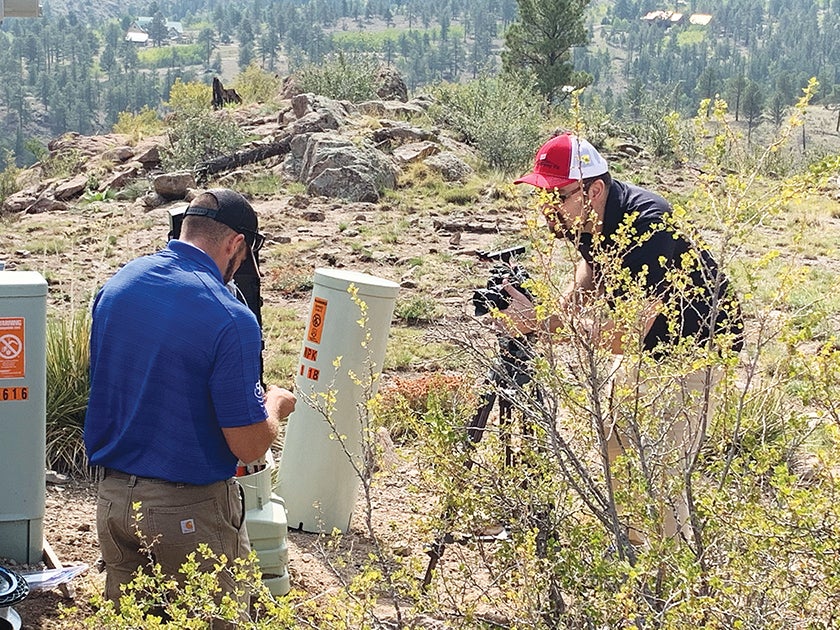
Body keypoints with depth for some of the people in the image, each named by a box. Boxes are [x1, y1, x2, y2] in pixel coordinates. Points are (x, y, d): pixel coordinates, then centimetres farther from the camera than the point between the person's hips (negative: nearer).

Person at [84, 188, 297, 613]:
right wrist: (275, 405, 4)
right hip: (188, 513, -6)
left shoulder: (115, 285, 0)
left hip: (112, 497, 6)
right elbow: (249, 447, -18)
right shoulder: (231, 319, -20)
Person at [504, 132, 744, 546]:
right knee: (618, 450, 13)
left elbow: (627, 336, -40)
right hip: (645, 344, 9)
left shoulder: (648, 225, -36)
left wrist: (541, 323, -40)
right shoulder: (586, 218, -11)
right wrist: (560, 311, -6)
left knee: (661, 474, -12)